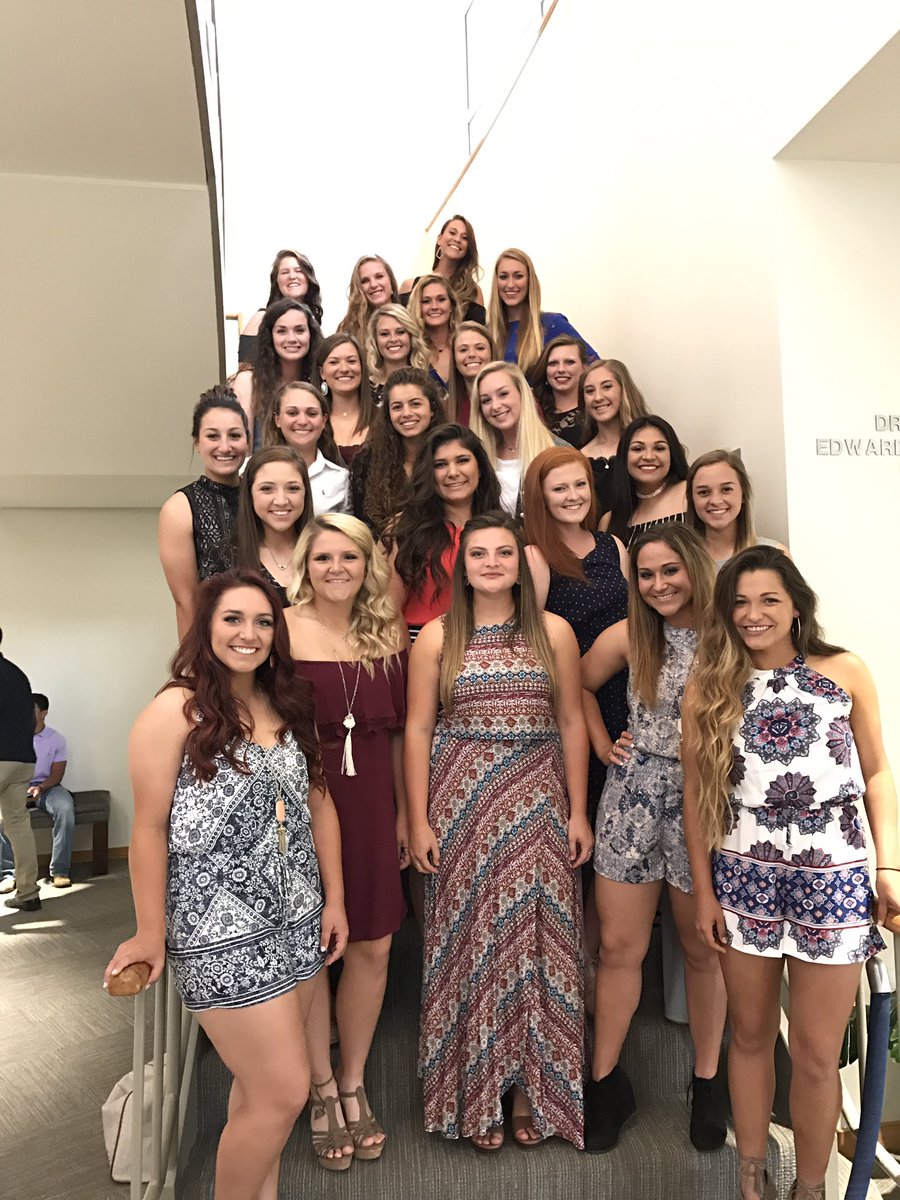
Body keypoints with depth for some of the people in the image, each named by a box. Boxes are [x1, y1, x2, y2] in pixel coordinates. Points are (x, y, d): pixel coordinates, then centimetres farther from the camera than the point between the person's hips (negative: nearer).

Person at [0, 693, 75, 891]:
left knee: (65, 808, -33)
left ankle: (60, 870, -27)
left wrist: (40, 788, -20)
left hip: (46, 786, 0)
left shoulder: (56, 739, 4)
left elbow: (56, 774, 0)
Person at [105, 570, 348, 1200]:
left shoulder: (289, 706, 7)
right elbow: (150, 828, -10)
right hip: (222, 935, -6)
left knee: (261, 1083, 16)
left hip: (299, 922, 6)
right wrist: (151, 932, -8)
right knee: (284, 1092, -2)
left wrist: (335, 900, 9)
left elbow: (319, 805, 10)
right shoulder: (176, 710, -11)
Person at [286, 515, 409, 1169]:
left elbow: (398, 729, 9)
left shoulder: (389, 632, 4)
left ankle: (353, 1084, 32)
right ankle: (322, 1088, 32)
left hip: (370, 803, 3)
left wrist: (404, 810, 8)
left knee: (373, 946, 9)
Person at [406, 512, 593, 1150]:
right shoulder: (437, 637, 1)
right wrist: (419, 821, -4)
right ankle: (476, 1095, 23)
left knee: (534, 939, 7)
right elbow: (418, 730, 0)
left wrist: (578, 811, 1)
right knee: (470, 939, 6)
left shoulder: (554, 631, 4)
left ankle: (533, 1088, 25)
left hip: (537, 804, 1)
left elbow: (572, 724, 5)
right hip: (462, 801, -1)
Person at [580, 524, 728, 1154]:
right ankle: (606, 1080, 24)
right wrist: (603, 744, 7)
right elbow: (577, 687, 14)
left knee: (704, 950, 13)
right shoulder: (628, 636, 0)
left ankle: (708, 1081, 33)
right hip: (633, 799, 2)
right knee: (619, 947, 8)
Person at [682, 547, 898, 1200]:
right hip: (744, 881, 1)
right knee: (751, 1035, 16)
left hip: (833, 883, -1)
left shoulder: (845, 672, -1)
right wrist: (703, 890, 2)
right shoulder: (709, 687, 1)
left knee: (816, 1053, 7)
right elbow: (697, 795, 3)